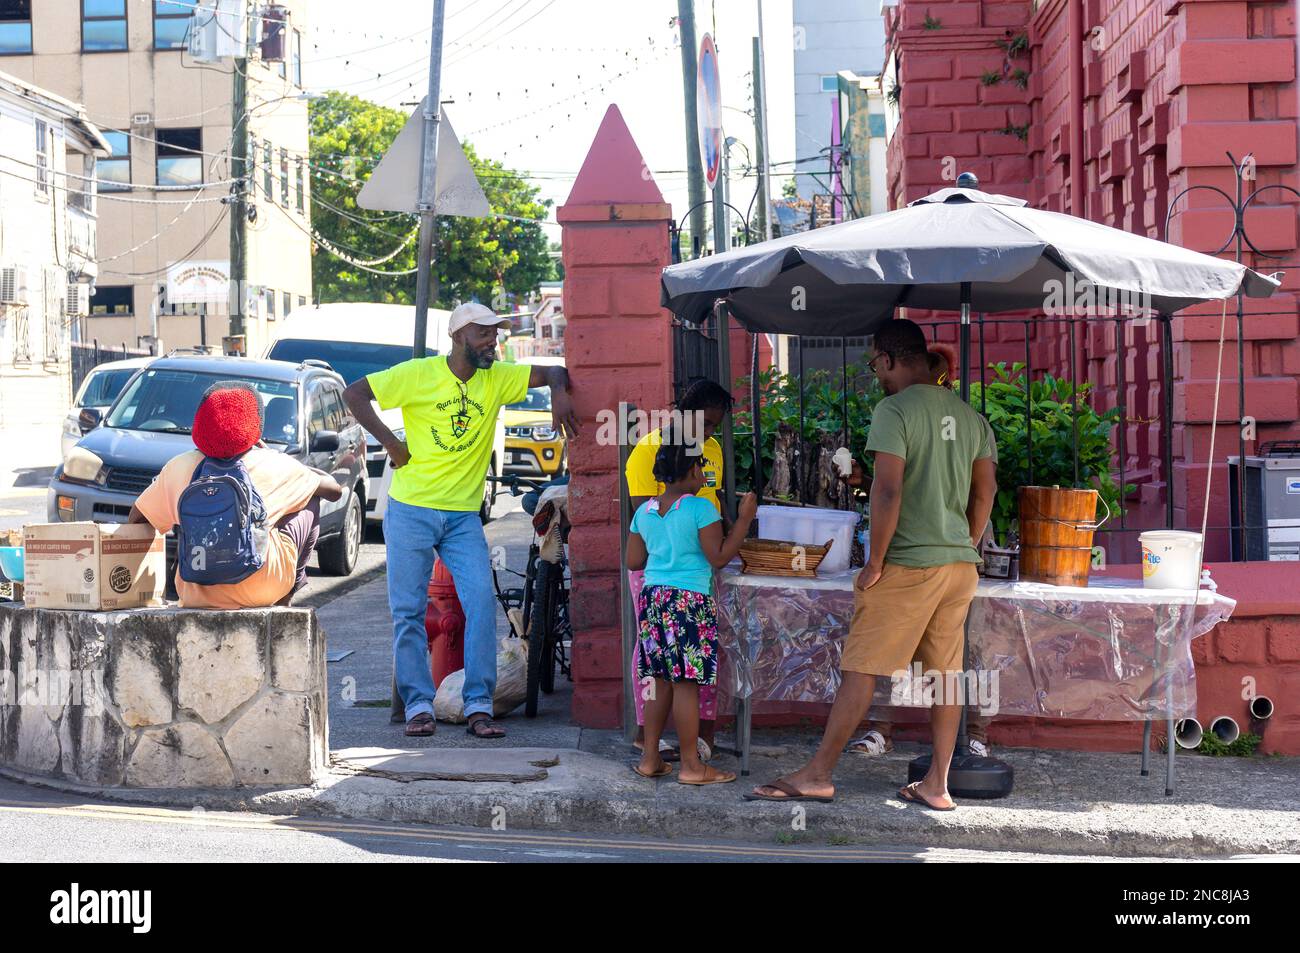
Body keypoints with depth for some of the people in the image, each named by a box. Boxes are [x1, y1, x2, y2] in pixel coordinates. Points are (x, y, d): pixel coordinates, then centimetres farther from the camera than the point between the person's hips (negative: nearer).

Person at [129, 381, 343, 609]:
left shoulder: (181, 465, 9)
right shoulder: (271, 464, 3)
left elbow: (135, 521, 16)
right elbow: (335, 491, 17)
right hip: (259, 590, -3)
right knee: (310, 500, 19)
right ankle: (283, 603, 20)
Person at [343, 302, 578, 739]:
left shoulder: (497, 378, 5)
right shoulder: (418, 374, -6)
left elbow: (553, 372, 10)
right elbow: (354, 393, -4)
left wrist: (559, 393, -13)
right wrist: (391, 443, -9)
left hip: (463, 516, 3)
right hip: (411, 511, -3)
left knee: (482, 602, -10)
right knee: (409, 612, 1)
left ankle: (479, 706, -5)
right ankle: (418, 706, 9)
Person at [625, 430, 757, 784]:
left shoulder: (644, 512, 10)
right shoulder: (700, 508, -9)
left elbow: (633, 561, 14)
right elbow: (719, 557, -11)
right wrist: (745, 518, -5)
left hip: (652, 597, 7)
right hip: (689, 601, -7)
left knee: (660, 682, 14)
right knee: (687, 683, -4)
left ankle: (650, 758, 16)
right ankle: (691, 765, -1)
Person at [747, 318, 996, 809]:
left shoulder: (894, 410, -12)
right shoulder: (968, 415, 11)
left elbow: (888, 491, -19)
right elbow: (985, 490, 14)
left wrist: (875, 562, -12)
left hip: (908, 566, -7)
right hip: (960, 565, 7)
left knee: (861, 669, -2)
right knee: (945, 673, 10)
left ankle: (818, 774, 3)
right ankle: (937, 785, 13)